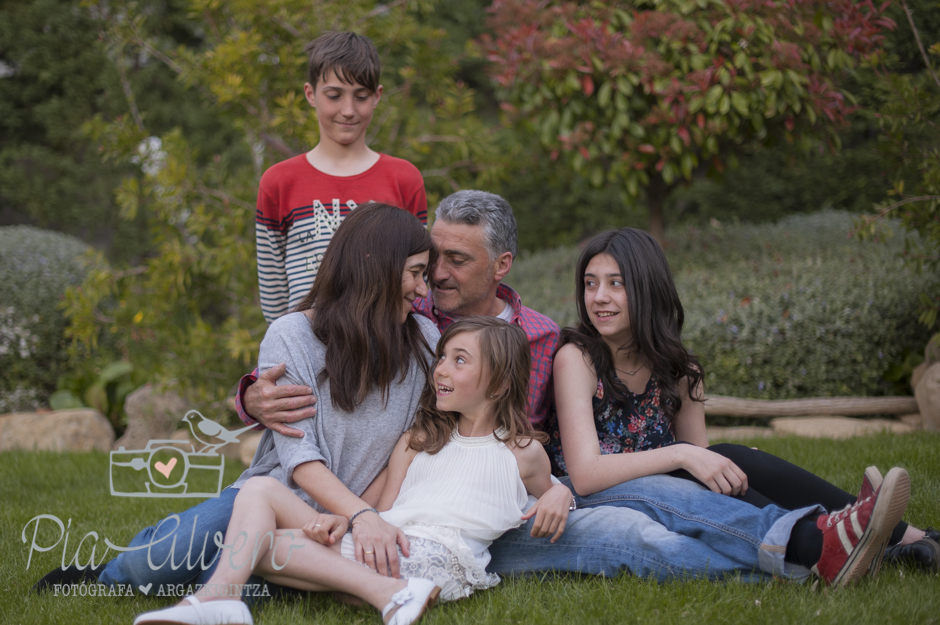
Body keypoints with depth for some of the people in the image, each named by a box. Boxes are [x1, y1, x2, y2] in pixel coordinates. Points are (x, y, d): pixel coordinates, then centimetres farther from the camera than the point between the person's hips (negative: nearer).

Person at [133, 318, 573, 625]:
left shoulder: (522, 451, 15)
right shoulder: (419, 439, 26)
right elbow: (383, 510, 19)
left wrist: (558, 496, 2)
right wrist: (346, 518, -2)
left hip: (436, 553, -7)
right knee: (261, 489, -10)